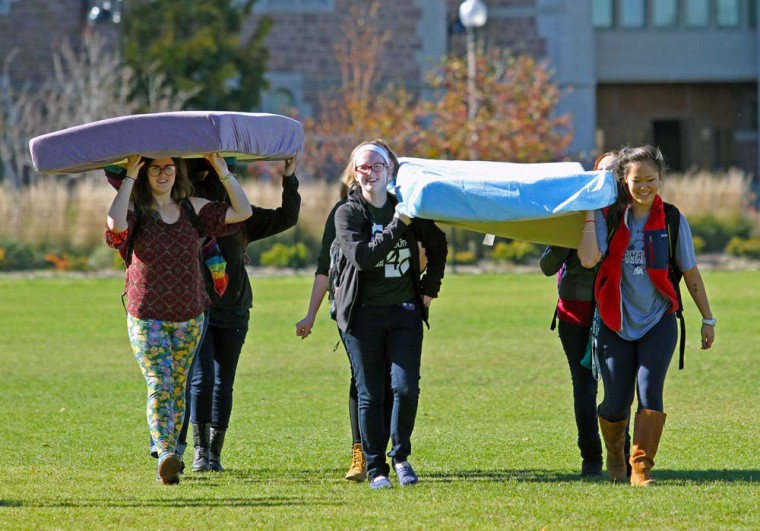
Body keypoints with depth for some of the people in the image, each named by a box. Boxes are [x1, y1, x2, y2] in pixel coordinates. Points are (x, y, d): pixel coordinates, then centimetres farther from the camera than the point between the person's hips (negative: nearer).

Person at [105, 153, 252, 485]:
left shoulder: (191, 209, 6)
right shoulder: (137, 211, -5)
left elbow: (243, 212, 3)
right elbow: (115, 224, -29)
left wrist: (222, 172, -5)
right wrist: (130, 178, -22)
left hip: (189, 317, 4)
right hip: (146, 317, -4)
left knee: (178, 388, 10)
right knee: (159, 384, -17)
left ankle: (172, 456, 19)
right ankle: (165, 454, -28)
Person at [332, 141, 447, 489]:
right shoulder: (347, 214, -2)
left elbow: (437, 245, 23)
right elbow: (362, 257, -19)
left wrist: (430, 287, 14)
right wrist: (398, 225, -19)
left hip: (405, 312, 2)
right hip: (363, 313, -2)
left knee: (406, 388, -9)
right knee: (369, 395, 1)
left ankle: (401, 456, 11)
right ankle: (375, 468, 9)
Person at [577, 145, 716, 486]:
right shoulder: (610, 218, -3)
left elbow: (690, 273, 5)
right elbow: (588, 259, -20)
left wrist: (708, 319, 9)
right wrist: (590, 212, -14)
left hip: (658, 321, 0)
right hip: (615, 323, 0)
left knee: (649, 391, -18)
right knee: (616, 403, 2)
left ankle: (641, 467, -14)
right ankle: (614, 455, 33)